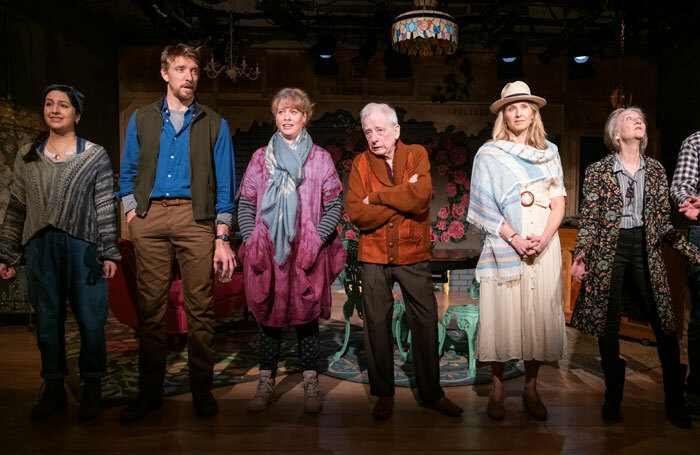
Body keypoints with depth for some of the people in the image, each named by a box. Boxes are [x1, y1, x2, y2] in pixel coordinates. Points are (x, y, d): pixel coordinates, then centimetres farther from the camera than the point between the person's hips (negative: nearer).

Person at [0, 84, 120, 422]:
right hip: (40, 248, 3)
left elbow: (106, 207, 0)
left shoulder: (95, 155, 4)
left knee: (91, 321, 0)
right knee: (47, 321, 9)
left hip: (83, 246, -3)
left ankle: (92, 389, 16)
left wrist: (109, 253, -5)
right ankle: (53, 390, 23)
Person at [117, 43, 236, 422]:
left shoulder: (214, 124, 9)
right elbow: (128, 175, 18)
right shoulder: (141, 119, 15)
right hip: (150, 215, 2)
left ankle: (202, 390, 12)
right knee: (150, 306, 3)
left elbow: (224, 186, 5)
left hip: (195, 216, -1)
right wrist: (133, 215, 1)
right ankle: (150, 391, 17)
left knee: (199, 306, -1)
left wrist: (222, 238, -2)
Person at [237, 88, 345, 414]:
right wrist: (251, 241, -2)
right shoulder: (261, 157, 11)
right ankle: (266, 384, 22)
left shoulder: (320, 158, 6)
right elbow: (245, 204, 10)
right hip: (266, 253, 2)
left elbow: (334, 206, 3)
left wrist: (316, 240, -9)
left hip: (307, 253, -1)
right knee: (268, 317, 8)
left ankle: (311, 386, 19)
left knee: (306, 317, 6)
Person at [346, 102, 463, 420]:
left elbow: (421, 196, -18)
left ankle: (431, 393, 23)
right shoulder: (361, 163, 2)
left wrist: (378, 196, -13)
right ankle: (383, 394, 24)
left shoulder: (417, 155, 1)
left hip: (413, 254, 0)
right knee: (377, 323, 7)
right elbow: (356, 213, -11)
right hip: (374, 256, 1)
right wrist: (401, 200, -14)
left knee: (426, 322, 6)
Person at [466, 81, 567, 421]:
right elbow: (485, 206, -4)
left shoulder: (549, 153, 13)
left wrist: (543, 239, -8)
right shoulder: (489, 154, 3)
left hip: (544, 246, 3)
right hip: (505, 246, -3)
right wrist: (516, 239, -14)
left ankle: (531, 389, 19)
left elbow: (558, 202, 8)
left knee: (539, 315, 5)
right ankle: (497, 388, 14)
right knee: (503, 314, -1)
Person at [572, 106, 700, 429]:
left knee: (665, 326, 4)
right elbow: (589, 219, -3)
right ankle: (613, 399, 20)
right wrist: (580, 256, -12)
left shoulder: (656, 170, 9)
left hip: (646, 250, 3)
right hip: (609, 250, -3)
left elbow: (663, 220, 11)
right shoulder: (597, 171, -1)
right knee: (608, 326, 3)